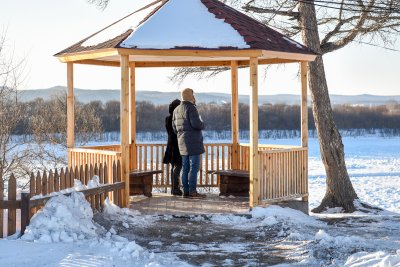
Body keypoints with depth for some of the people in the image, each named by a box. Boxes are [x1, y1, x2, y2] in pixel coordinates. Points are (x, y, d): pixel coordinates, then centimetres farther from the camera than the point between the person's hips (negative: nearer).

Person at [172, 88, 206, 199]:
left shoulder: (176, 110, 14)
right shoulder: (191, 108, -11)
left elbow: (175, 128, 17)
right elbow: (196, 123, -21)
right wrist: (202, 125, -1)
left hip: (183, 143, 8)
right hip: (193, 142, -8)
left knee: (185, 167, 9)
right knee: (194, 167, -7)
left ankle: (186, 191, 9)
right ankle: (192, 191, -10)